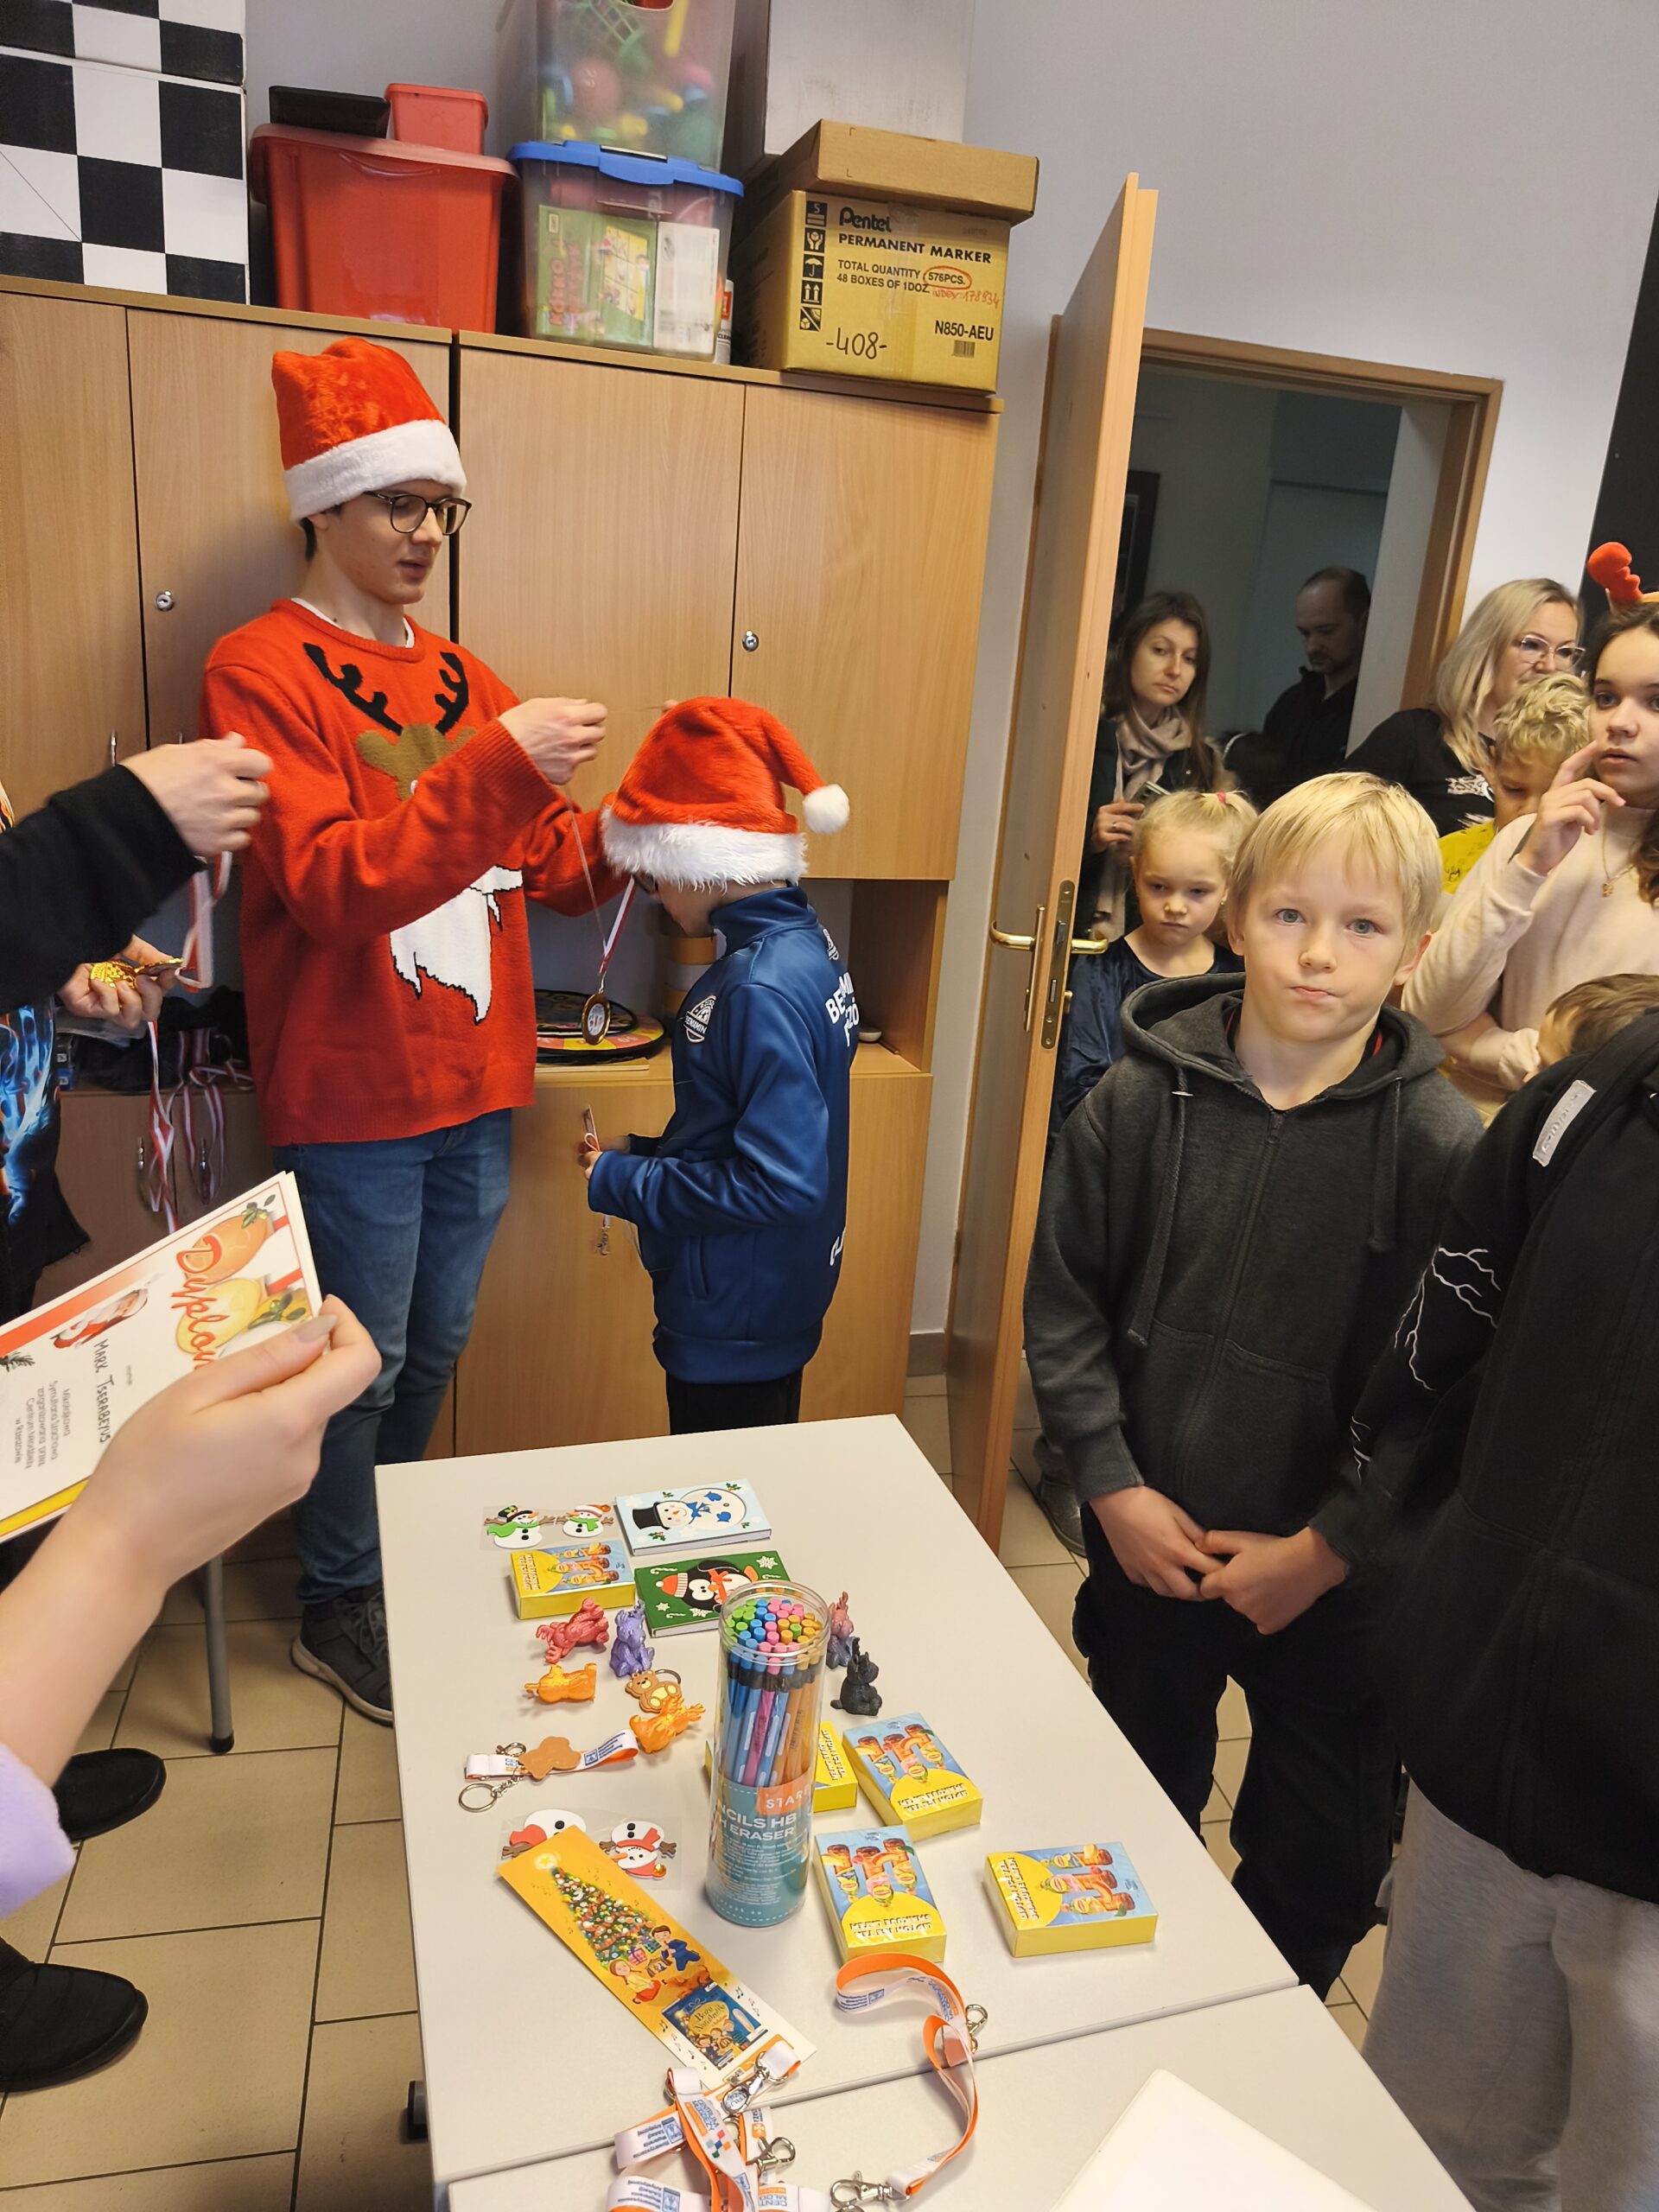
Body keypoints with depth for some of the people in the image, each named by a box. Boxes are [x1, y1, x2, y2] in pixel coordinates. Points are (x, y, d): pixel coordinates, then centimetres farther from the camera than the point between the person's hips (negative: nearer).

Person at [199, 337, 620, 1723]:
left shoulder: (460, 678, 11)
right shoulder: (260, 672, -10)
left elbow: (542, 863, 13)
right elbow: (332, 887, -22)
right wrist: (495, 765, -29)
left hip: (475, 1083, 6)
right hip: (353, 1095, -6)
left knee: (436, 1348, 18)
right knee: (363, 1362, 6)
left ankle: (397, 1552, 40)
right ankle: (339, 1611, 28)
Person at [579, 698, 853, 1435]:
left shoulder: (761, 989, -26)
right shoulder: (803, 941, 3)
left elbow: (780, 1182, -27)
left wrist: (617, 1181, -17)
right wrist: (647, 1153, 6)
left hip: (737, 1319, -9)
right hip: (769, 1300, 9)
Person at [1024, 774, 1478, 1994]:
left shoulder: (1440, 1145, -14)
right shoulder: (1142, 1099, -9)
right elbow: (1063, 1300, -4)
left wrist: (1327, 1549, -14)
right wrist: (1113, 1485, -9)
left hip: (1334, 1576, -1)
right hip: (1148, 1540, 2)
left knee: (1317, 1867, 19)